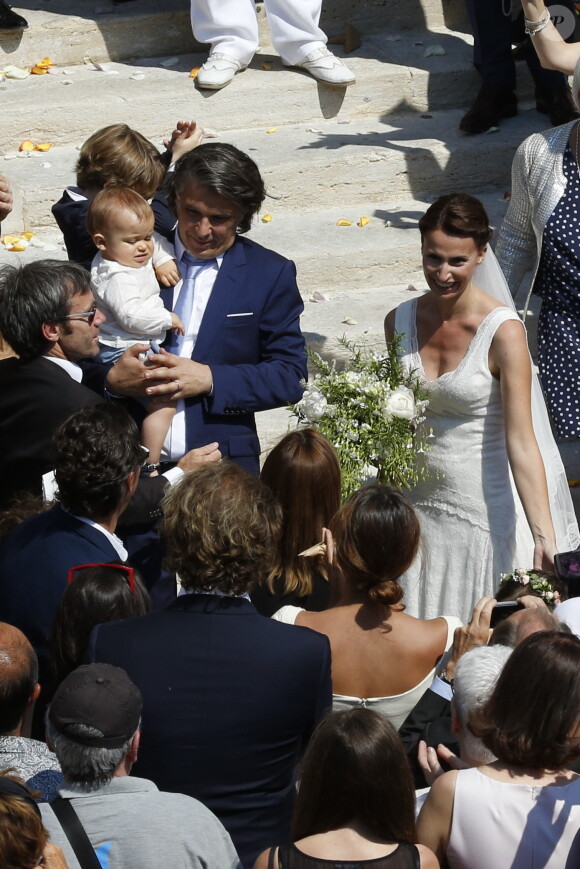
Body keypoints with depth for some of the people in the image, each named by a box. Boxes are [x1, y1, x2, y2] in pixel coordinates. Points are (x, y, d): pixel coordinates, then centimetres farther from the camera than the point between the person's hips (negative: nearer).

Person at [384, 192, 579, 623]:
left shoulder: (502, 332, -17)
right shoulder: (400, 322, -2)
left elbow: (521, 442, -22)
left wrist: (543, 537, -30)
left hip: (484, 507, -4)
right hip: (418, 503, 4)